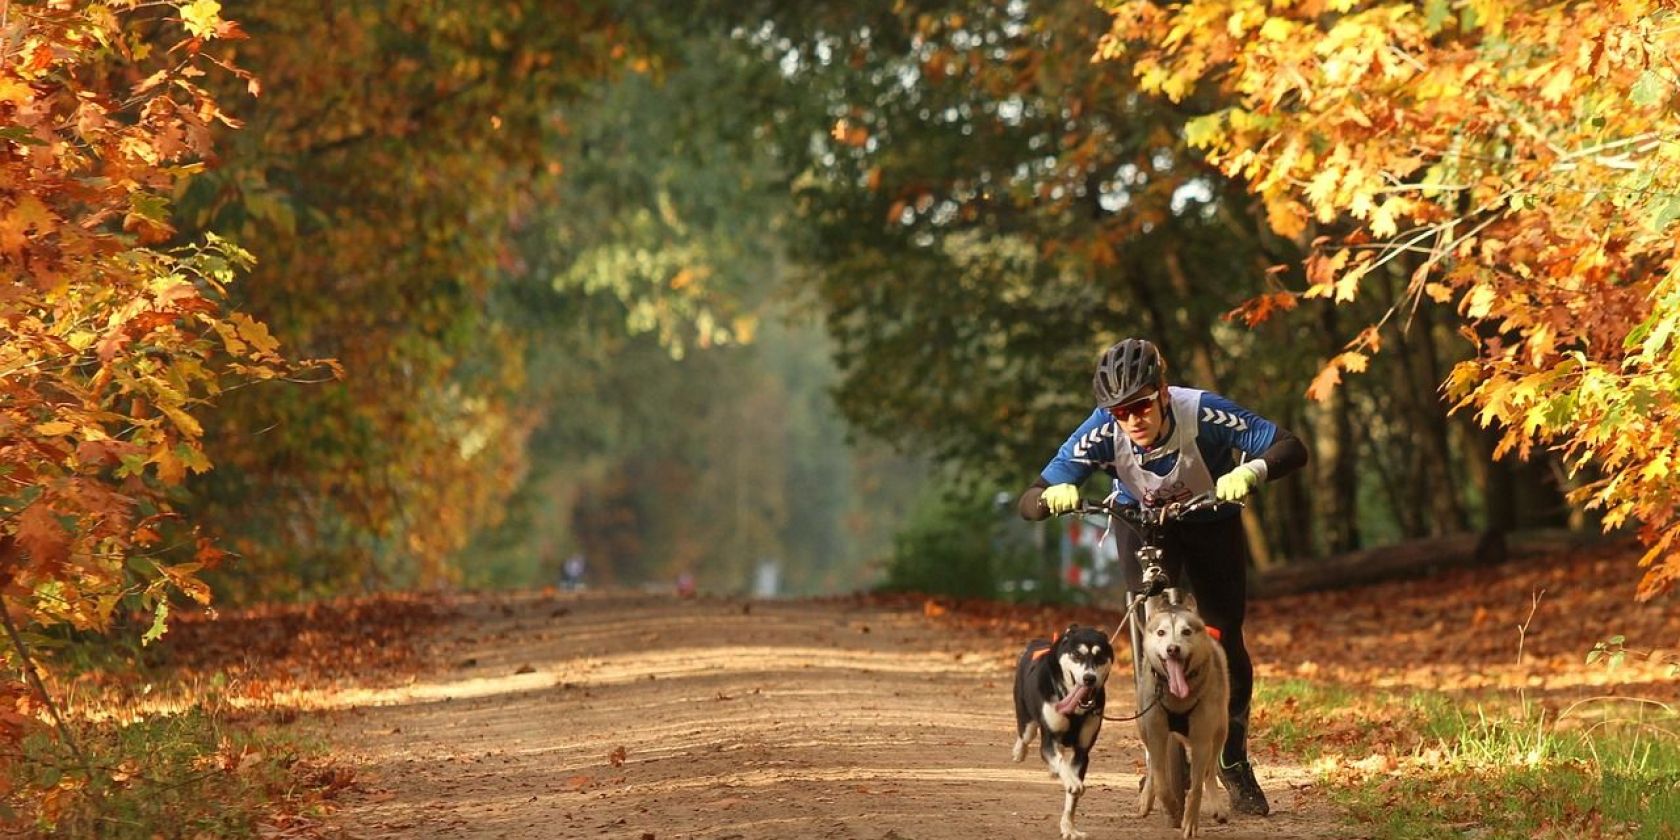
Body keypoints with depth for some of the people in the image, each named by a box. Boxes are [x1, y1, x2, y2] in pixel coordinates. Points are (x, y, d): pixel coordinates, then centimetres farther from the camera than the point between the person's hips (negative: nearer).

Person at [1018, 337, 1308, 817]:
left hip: (1211, 520, 0)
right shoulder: (1102, 433, -33)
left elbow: (1291, 449, -36)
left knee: (1225, 637, -4)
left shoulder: (1203, 414, -37)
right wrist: (1054, 495, -54)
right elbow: (1029, 503, -31)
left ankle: (1235, 761, 14)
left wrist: (1250, 471, -55)